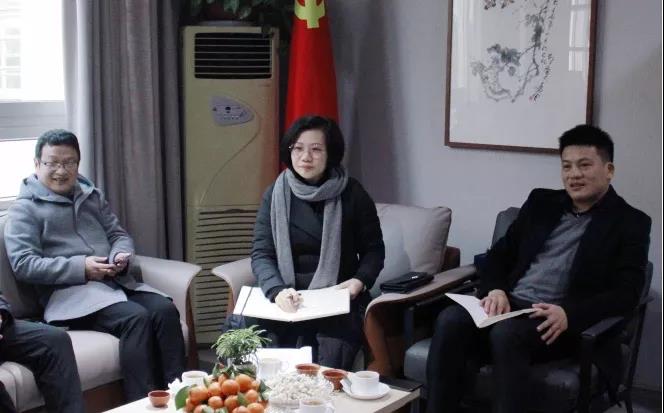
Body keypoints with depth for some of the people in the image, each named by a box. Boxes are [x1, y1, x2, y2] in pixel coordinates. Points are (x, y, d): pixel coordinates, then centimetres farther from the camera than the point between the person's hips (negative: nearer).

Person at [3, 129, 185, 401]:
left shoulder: (92, 196, 21)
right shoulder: (25, 208, 2)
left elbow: (119, 234, 22)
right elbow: (23, 264, -8)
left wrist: (123, 255, -4)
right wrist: (81, 267, -16)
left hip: (117, 281, 6)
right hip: (69, 292, -6)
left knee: (165, 309, -23)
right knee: (136, 317, -31)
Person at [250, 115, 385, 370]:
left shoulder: (352, 195, -1)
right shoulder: (276, 194, 2)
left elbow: (373, 249, 8)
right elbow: (261, 254, -4)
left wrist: (361, 280, -13)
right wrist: (277, 291, -23)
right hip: (287, 299, 1)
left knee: (327, 375, -24)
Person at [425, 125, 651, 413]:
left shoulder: (630, 223, 5)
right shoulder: (541, 202, 19)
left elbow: (626, 292, -6)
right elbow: (499, 255, 18)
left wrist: (569, 314, -23)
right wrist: (495, 290, -5)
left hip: (559, 324, -4)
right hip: (509, 306, 4)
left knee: (507, 332, -36)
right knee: (450, 319, -26)